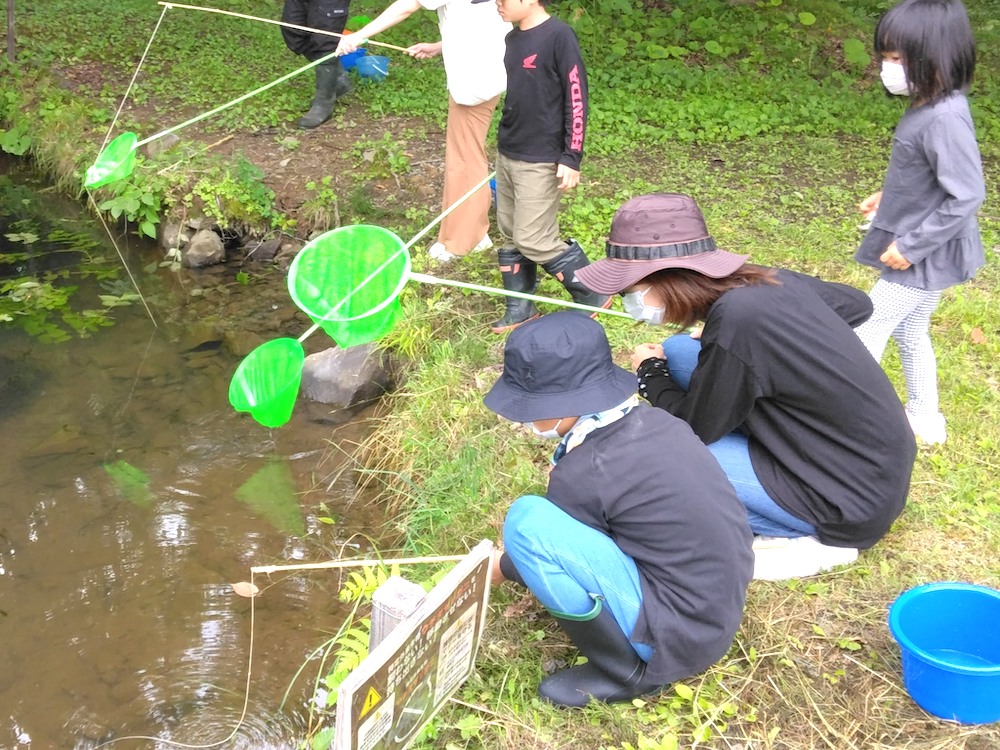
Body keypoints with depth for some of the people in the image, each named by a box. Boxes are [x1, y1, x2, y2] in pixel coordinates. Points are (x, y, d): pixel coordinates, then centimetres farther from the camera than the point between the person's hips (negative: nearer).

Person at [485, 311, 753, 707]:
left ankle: (626, 671, -5)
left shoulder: (584, 475, -21)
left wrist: (501, 568, 18)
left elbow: (548, 548, 0)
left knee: (528, 521, -21)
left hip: (677, 634, -8)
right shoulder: (652, 421, -1)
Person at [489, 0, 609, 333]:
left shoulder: (559, 36, -15)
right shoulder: (512, 38, 8)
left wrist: (571, 158, -18)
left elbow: (577, 98, -15)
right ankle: (520, 309, 24)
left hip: (541, 162, -8)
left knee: (533, 240, -6)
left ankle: (594, 296, 11)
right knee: (510, 236, 11)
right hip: (507, 155, 8)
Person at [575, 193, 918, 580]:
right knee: (680, 351, 4)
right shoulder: (768, 280, -5)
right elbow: (857, 303, 16)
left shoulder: (735, 323, -28)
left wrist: (650, 371, 6)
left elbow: (694, 430, -14)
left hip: (856, 500, -8)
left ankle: (814, 540, 0)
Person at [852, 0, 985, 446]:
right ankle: (924, 419, 37)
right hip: (925, 256, 9)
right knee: (911, 334, 22)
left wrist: (911, 246, -23)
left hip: (922, 258, -9)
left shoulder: (945, 119, -28)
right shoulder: (928, 107, -1)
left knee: (866, 334, 2)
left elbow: (967, 195, -28)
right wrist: (890, 196, 14)